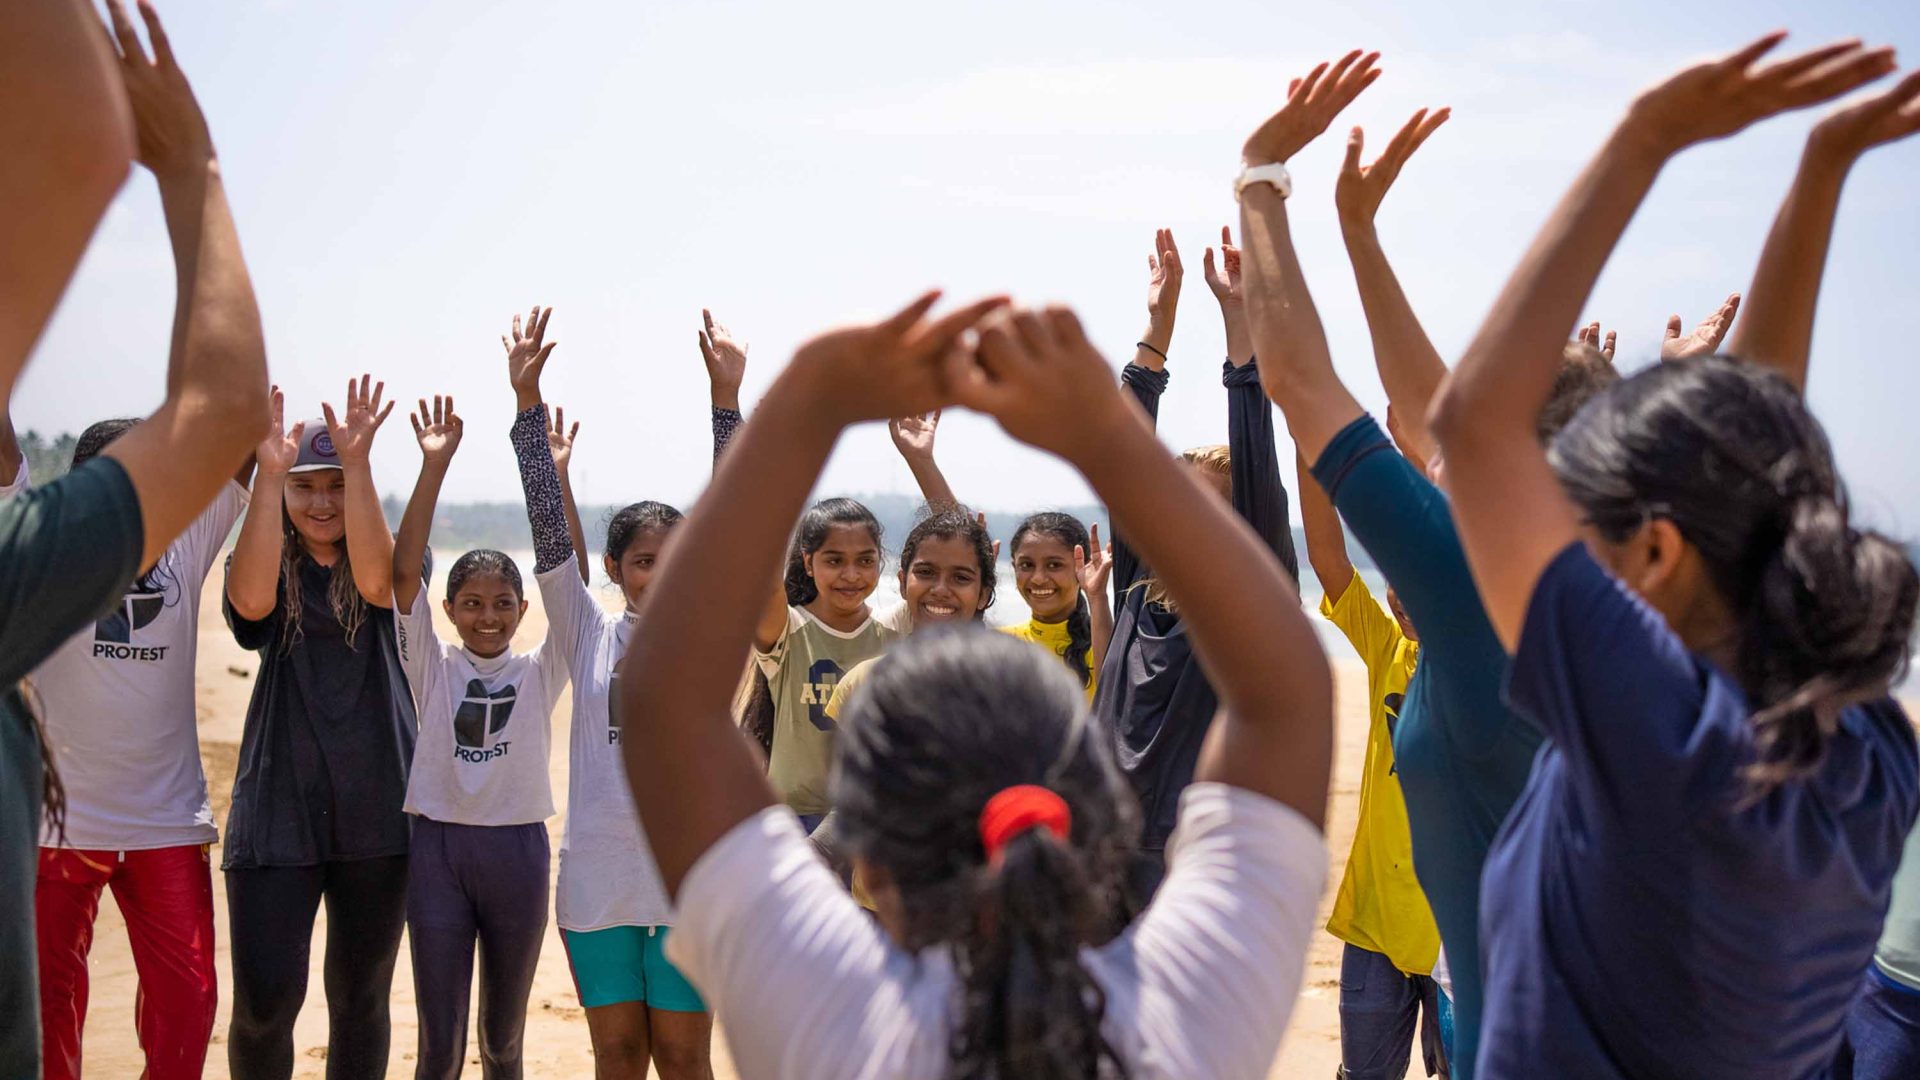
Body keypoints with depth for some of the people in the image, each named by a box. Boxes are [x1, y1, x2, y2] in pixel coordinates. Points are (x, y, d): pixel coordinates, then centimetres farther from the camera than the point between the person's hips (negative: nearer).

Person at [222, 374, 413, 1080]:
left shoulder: (396, 565, 4)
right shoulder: (271, 567, 4)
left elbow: (374, 579, -20)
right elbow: (251, 599, -20)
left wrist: (356, 463, -29)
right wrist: (268, 473, -26)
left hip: (378, 810, 1)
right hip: (276, 810, 0)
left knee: (361, 997, 10)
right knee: (264, 1001, -5)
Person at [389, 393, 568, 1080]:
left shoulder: (539, 673, 2)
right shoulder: (432, 667, 0)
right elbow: (403, 570, -11)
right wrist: (433, 467, -19)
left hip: (518, 849, 1)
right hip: (437, 845, -1)